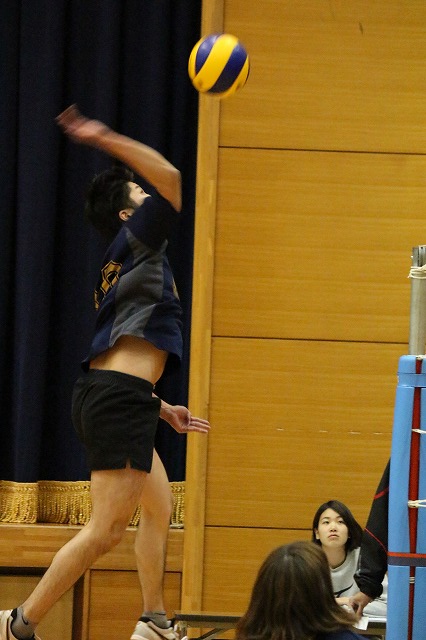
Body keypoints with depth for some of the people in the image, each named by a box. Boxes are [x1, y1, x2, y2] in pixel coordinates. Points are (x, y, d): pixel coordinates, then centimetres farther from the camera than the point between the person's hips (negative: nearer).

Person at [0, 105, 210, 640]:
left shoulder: (125, 266, 22)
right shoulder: (134, 242, -3)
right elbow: (169, 178, -20)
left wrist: (161, 408, 29)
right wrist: (106, 141, -22)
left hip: (108, 396, 11)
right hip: (118, 400, -11)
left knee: (159, 506, 21)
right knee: (106, 528, -11)